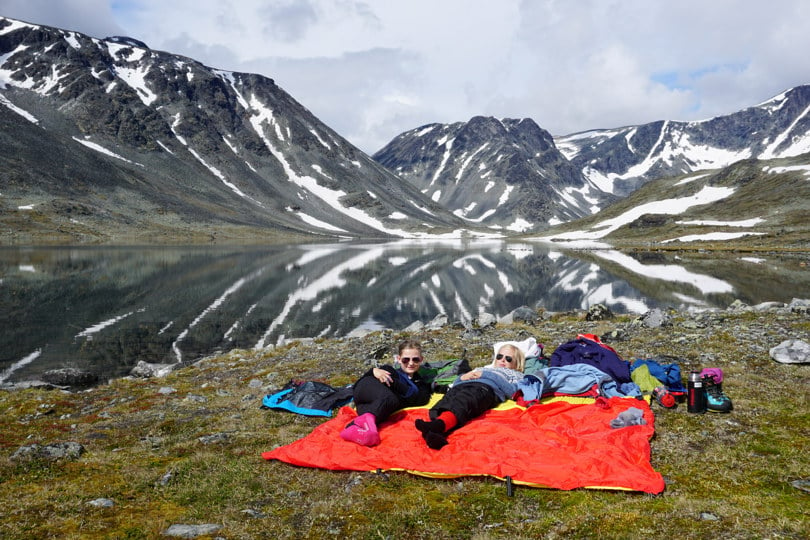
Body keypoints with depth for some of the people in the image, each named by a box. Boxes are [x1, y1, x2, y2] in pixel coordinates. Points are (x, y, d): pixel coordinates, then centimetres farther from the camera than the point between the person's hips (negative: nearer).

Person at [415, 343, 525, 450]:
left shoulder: (516, 375, 36)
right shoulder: (480, 369, 47)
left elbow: (512, 391, 9)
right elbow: (455, 383, 34)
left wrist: (485, 375, 4)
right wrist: (462, 377, 11)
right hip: (461, 386, 4)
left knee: (462, 402, -39)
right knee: (446, 402, -35)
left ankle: (438, 425, -68)